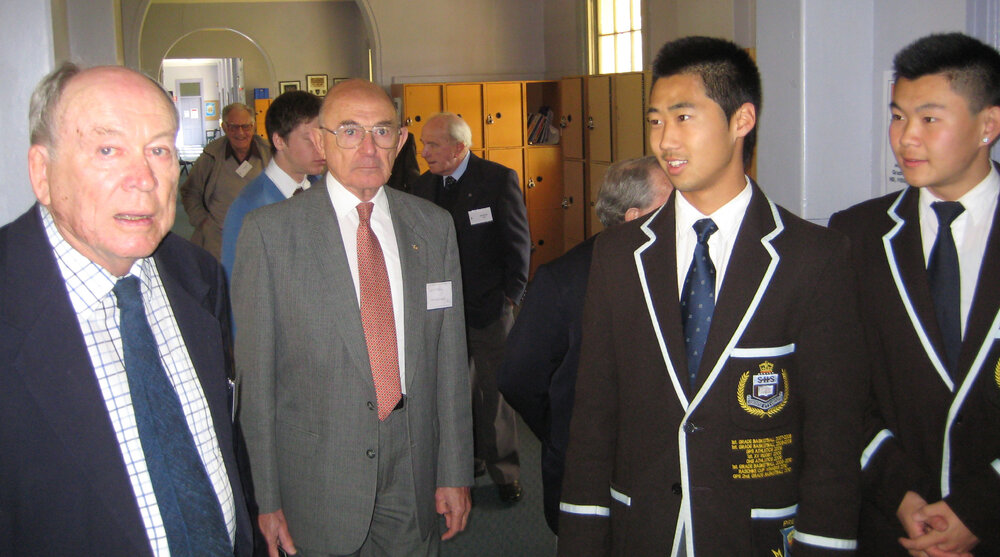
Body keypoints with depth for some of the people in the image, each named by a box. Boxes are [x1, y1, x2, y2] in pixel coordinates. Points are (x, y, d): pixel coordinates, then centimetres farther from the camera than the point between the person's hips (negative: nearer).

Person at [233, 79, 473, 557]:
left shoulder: (433, 226, 4)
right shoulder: (270, 231, -7)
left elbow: (450, 356, 5)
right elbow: (256, 372, -7)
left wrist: (454, 473, 5)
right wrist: (267, 498, -7)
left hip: (412, 479, 3)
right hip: (316, 488, -3)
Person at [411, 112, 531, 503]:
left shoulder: (499, 180, -7)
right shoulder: (424, 186, 5)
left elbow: (518, 243, -4)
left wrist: (510, 296, -7)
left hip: (490, 309, -4)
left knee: (494, 391, 5)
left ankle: (504, 472, 20)